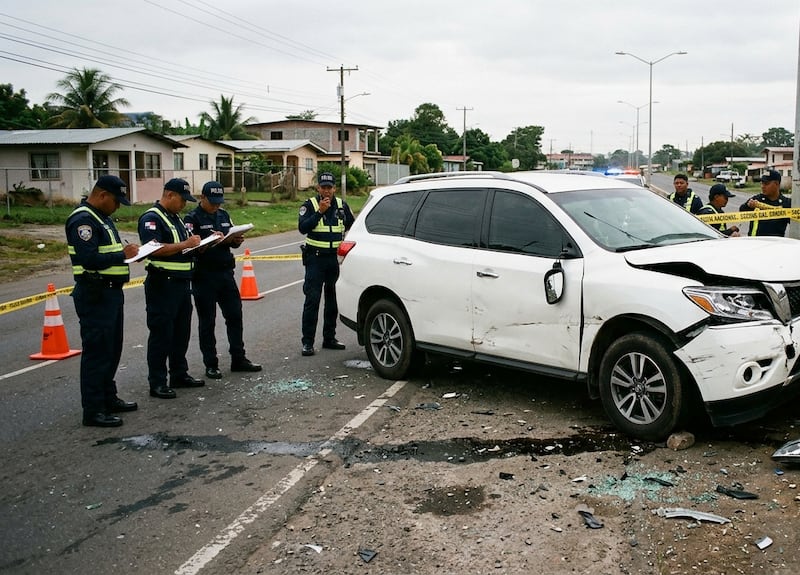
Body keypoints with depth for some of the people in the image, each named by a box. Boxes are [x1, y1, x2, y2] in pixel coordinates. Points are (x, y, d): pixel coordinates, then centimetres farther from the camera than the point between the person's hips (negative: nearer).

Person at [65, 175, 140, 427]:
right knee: (97, 351, -6)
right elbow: (89, 259, -26)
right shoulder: (83, 220, -16)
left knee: (112, 349, 18)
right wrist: (123, 255, -18)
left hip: (111, 291, 10)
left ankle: (108, 398, 30)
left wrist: (126, 251, 4)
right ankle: (93, 410, 1)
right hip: (95, 295, -10)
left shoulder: (102, 217, 16)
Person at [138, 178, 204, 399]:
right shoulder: (151, 218, -12)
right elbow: (155, 250, -24)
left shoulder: (176, 218, 18)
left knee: (181, 331, 15)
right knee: (161, 334, -4)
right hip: (162, 284, -9)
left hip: (182, 283, 9)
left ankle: (180, 374, 26)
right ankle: (157, 382, 3)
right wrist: (185, 244, -21)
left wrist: (199, 245, 6)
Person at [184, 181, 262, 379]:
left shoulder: (223, 215, 13)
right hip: (204, 277, -6)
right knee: (207, 322, 3)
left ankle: (238, 359, 19)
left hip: (226, 273, 6)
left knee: (235, 315, 8)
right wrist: (210, 241, -31)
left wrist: (236, 240, -6)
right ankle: (211, 365, 11)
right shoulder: (192, 218, -7)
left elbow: (232, 242, 17)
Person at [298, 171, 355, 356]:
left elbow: (352, 226, 22)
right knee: (312, 299, -7)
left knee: (333, 299, 10)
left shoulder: (342, 206, 9)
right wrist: (320, 211, -22)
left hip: (336, 257, 4)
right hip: (315, 257, -4)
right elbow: (302, 228, -17)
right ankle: (307, 342, -5)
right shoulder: (309, 205, -3)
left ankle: (329, 338, 21)